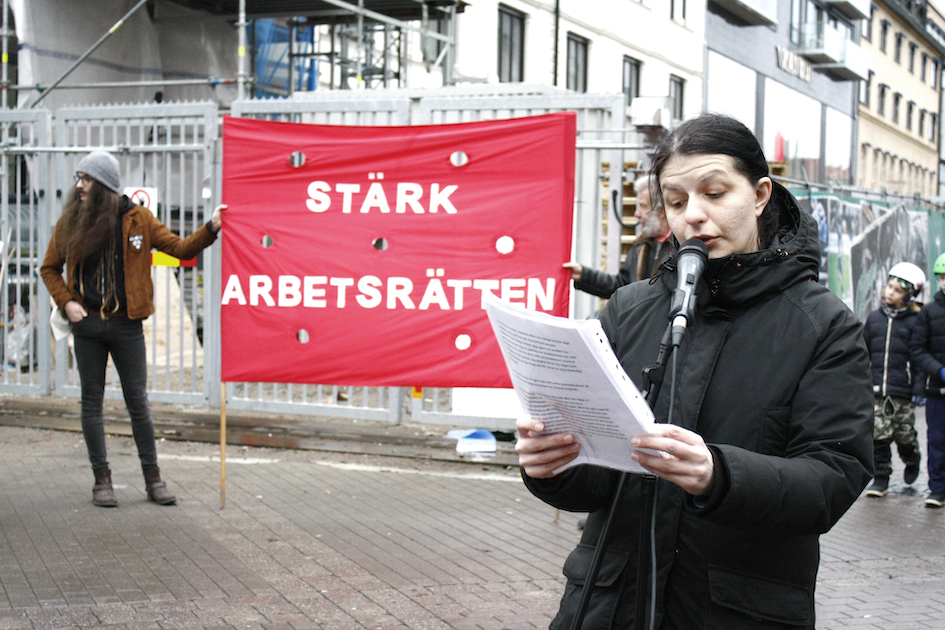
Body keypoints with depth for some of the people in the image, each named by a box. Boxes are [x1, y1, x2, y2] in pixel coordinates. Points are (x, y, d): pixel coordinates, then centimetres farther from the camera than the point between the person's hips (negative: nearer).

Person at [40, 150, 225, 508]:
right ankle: (101, 479, 14)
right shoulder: (70, 223, 4)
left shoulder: (137, 219, 0)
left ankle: (152, 477, 12)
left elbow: (181, 249, 2)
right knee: (92, 401, 6)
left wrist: (211, 228, -12)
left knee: (138, 401, 3)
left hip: (126, 324, -1)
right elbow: (50, 268, 14)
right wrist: (66, 302, -1)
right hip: (87, 324, 2)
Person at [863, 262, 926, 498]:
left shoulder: (915, 321, -1)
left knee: (905, 434, 5)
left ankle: (912, 461, 36)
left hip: (902, 390, -3)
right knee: (878, 435, -1)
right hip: (876, 389, 3)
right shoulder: (874, 318, 11)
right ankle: (880, 478, 8)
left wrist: (918, 389, -8)